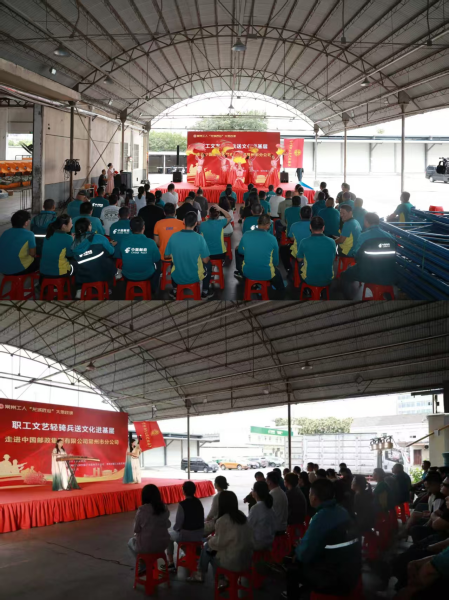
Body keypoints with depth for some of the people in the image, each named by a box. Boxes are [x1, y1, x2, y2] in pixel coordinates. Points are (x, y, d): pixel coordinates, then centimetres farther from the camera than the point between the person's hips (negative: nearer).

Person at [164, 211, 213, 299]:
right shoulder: (199, 238, -19)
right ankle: (205, 292, 35)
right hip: (195, 277, -2)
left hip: (177, 277, 2)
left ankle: (175, 291, 45)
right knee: (208, 263, 29)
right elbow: (205, 260, -11)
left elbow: (166, 256, 0)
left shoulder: (174, 236, -13)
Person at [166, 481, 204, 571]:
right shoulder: (198, 502, 1)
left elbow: (178, 524, -16)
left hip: (186, 535, -6)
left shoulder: (182, 504, -20)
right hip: (200, 534, 6)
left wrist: (175, 529, 8)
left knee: (169, 536, 23)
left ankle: (171, 564, 22)